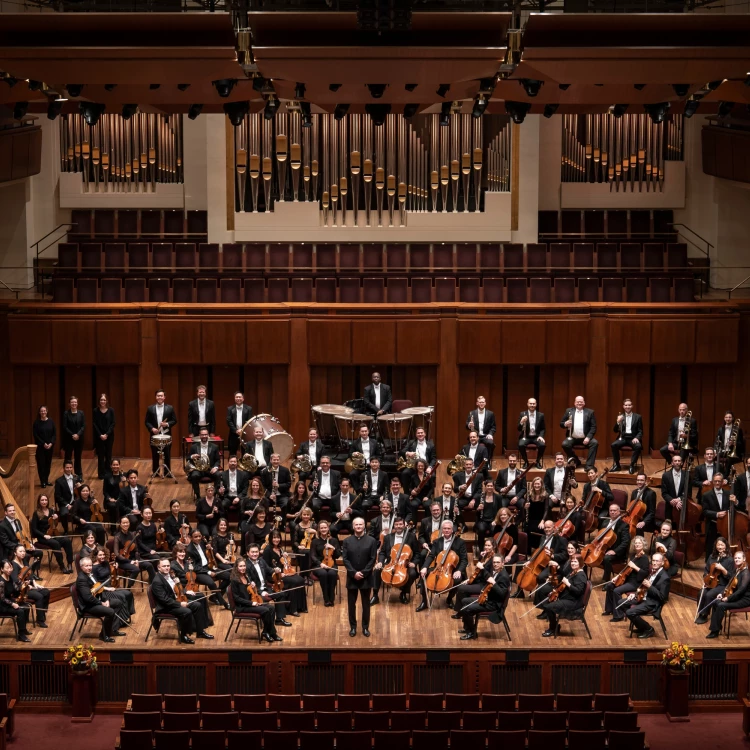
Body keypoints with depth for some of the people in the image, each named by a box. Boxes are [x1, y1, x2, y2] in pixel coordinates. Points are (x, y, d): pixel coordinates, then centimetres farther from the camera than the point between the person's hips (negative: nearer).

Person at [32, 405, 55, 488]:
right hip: (40, 446, -2)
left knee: (48, 463, 7)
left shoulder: (51, 422, 1)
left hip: (50, 446, 2)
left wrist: (51, 443, -11)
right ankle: (43, 482, 4)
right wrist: (43, 444, -14)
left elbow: (54, 434, 2)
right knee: (41, 463, -2)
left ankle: (46, 480, 18)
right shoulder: (36, 422, -5)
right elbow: (35, 435, -8)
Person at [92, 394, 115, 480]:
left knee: (108, 455, 4)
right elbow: (95, 424, -2)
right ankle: (101, 474, 7)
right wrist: (100, 435, -12)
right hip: (99, 436, 0)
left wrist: (107, 434, -13)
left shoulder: (111, 410, -1)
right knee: (100, 456, 2)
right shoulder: (96, 411, -2)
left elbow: (113, 423, -3)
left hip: (109, 436, 0)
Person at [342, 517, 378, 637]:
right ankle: (353, 627, 16)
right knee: (351, 604, 6)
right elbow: (345, 559, -3)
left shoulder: (371, 541, -1)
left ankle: (365, 627, 15)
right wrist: (354, 573, -14)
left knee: (366, 604, 7)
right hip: (351, 577, 1)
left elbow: (373, 559, -5)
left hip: (366, 577, -1)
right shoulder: (347, 541, 2)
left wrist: (363, 573, -13)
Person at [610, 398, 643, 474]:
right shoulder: (620, 417, 12)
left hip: (633, 438, -2)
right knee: (613, 445, -28)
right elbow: (615, 430, 7)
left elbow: (640, 431, 4)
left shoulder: (638, 417, 8)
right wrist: (618, 422, -13)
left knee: (638, 446, -35)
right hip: (623, 438, 2)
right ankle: (617, 465, -15)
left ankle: (632, 466, -23)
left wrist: (637, 438, -17)